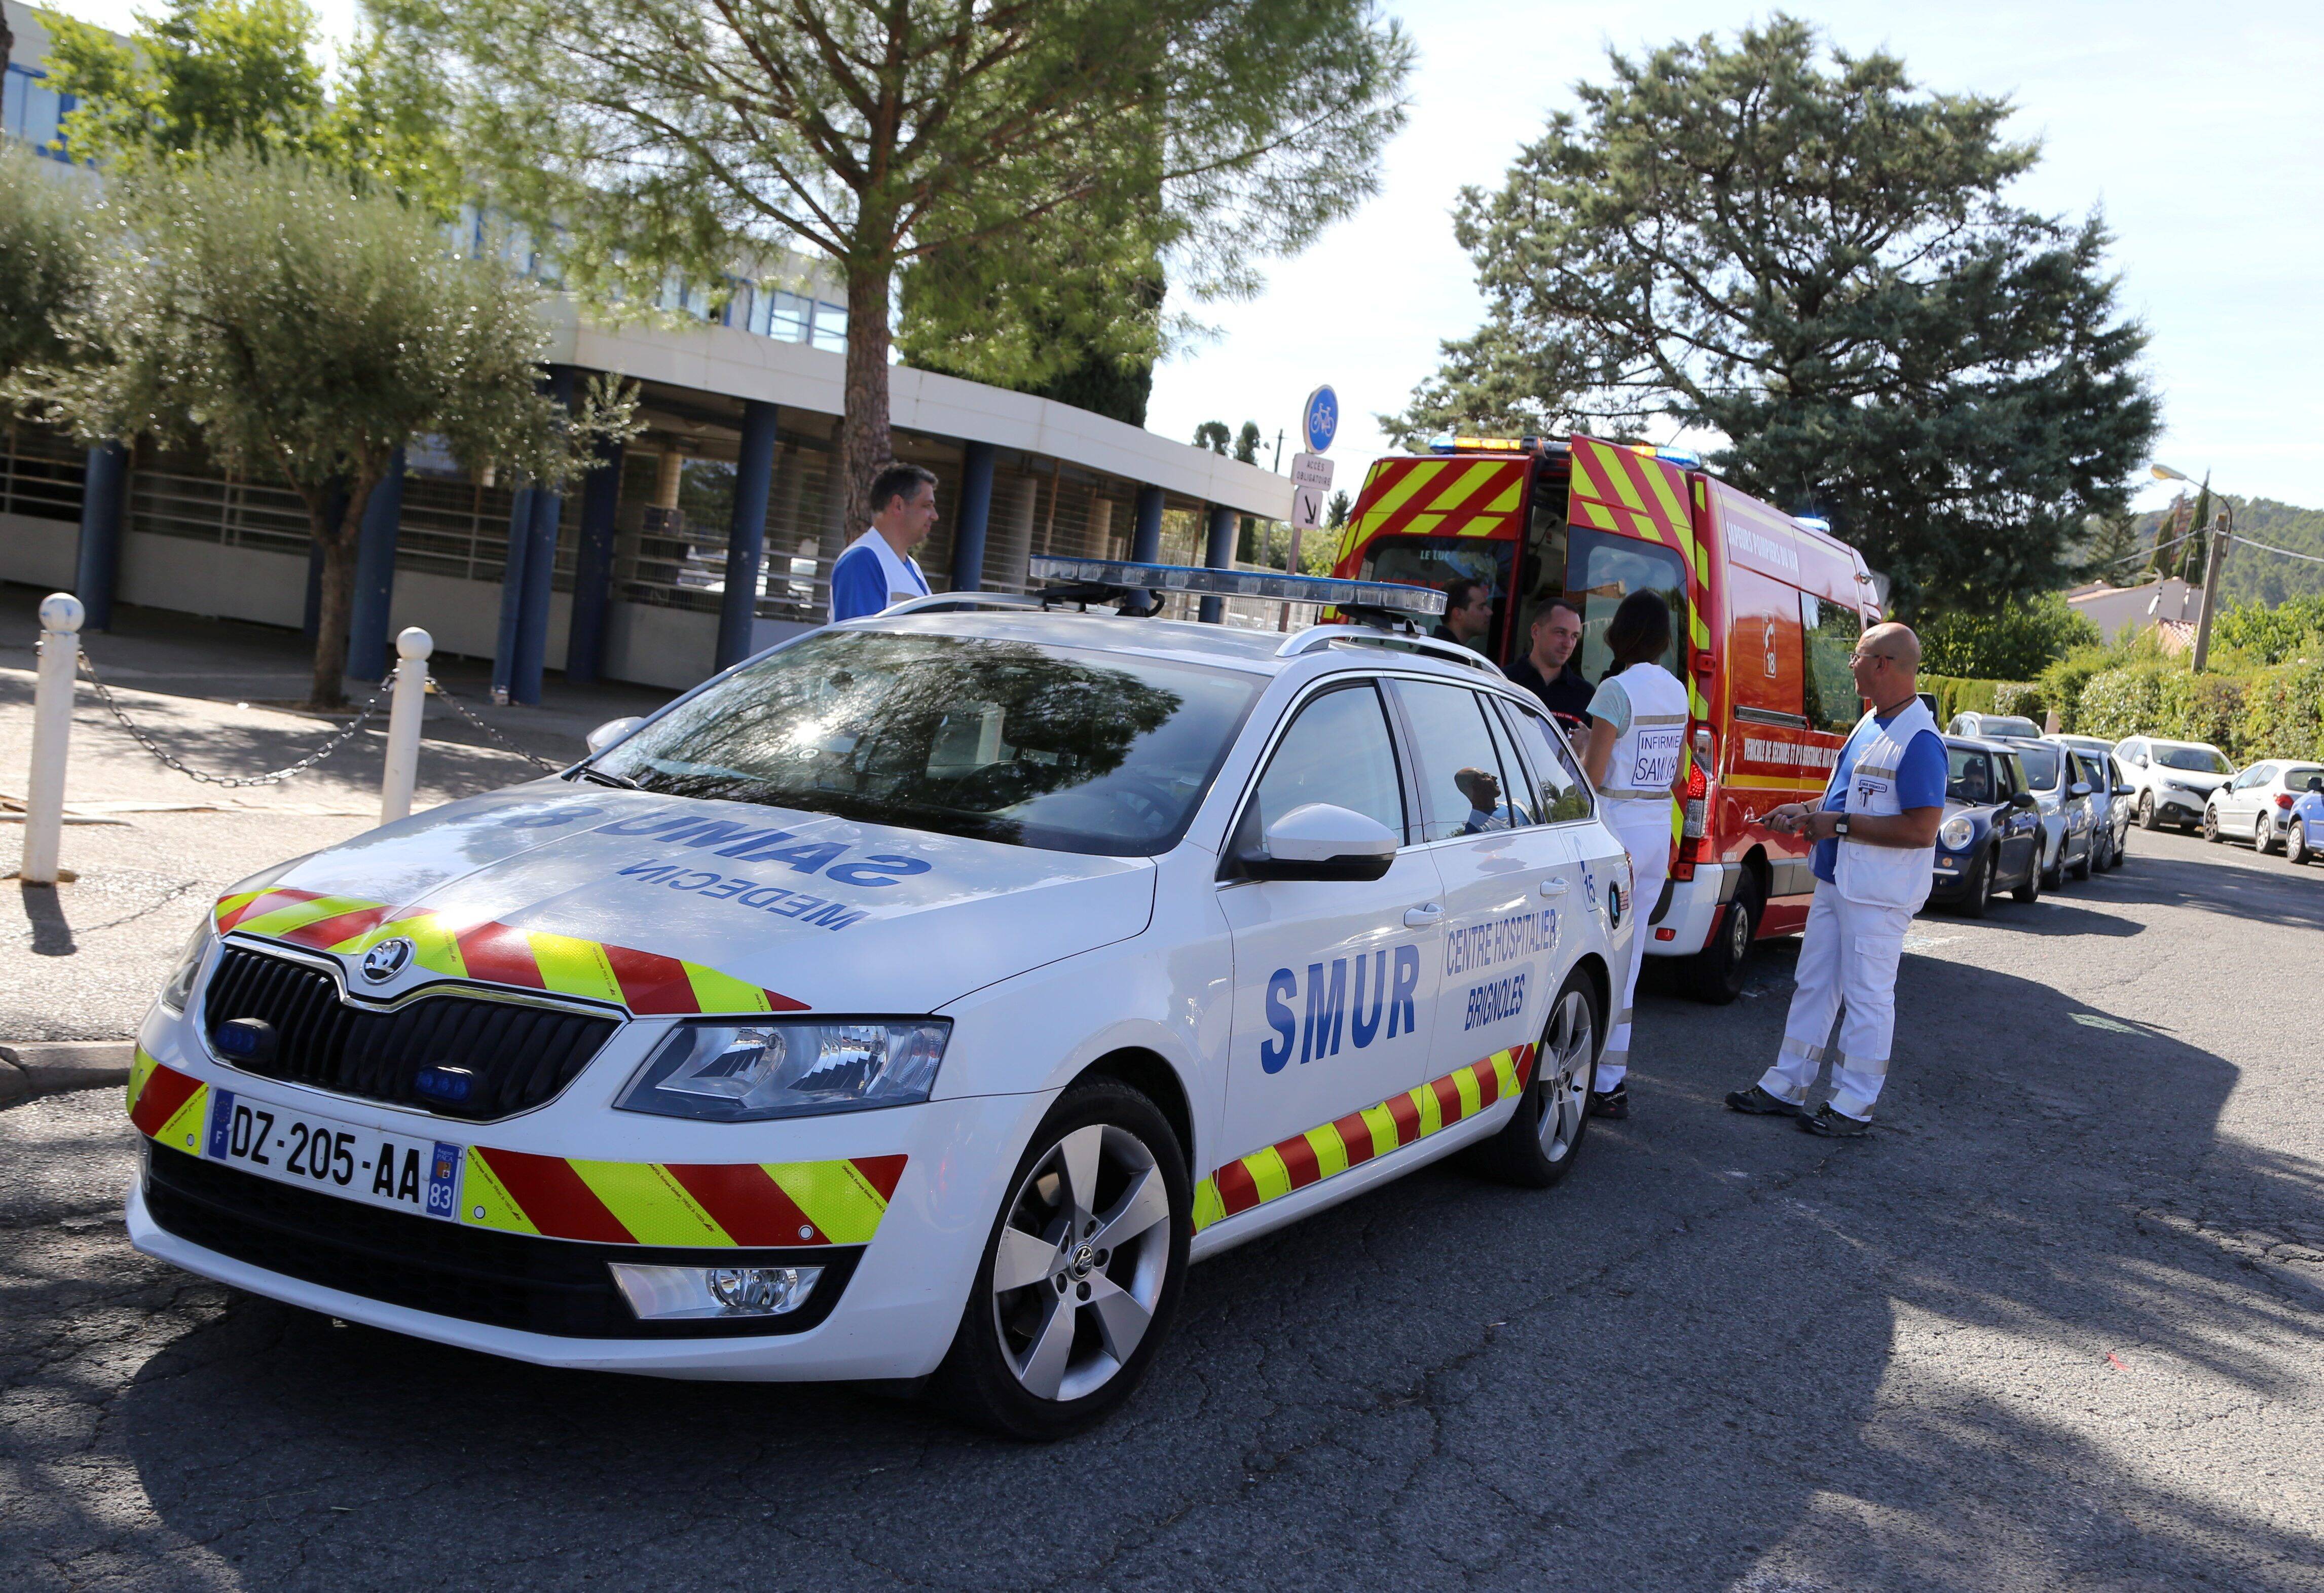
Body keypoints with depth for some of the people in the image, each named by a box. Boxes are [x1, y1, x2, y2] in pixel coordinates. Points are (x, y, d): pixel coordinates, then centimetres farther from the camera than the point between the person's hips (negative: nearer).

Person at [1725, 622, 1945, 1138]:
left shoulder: (1919, 741, -20)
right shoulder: (1869, 724, 12)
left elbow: (1922, 828, -25)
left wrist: (1841, 824, -22)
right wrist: (1808, 811, 10)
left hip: (1878, 894, -10)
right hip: (1836, 879, 10)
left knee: (1866, 995, 0)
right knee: (1813, 984, 15)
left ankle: (1854, 1105, 10)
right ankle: (1786, 1086, 25)